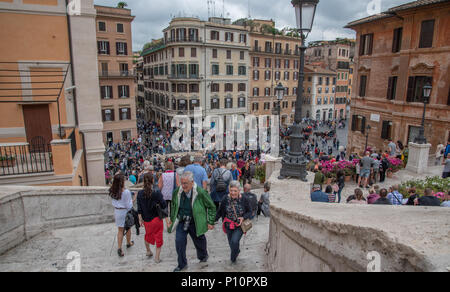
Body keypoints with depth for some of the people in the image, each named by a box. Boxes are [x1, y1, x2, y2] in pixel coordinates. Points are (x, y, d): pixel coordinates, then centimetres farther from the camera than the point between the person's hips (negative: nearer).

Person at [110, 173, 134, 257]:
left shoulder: (113, 191, -6)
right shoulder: (126, 192, -23)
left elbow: (113, 203, 5)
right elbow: (129, 205, -16)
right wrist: (132, 200, 1)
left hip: (117, 212, 4)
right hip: (125, 212, -4)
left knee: (120, 230, 13)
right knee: (128, 228, 19)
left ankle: (119, 248, 11)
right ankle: (128, 243, 38)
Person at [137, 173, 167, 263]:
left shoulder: (140, 193, -9)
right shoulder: (157, 193, -20)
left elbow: (139, 208, -3)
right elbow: (164, 206, -16)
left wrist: (140, 219, 7)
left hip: (146, 219, 4)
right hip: (157, 218, -4)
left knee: (148, 235, 28)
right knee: (158, 237, 13)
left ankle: (148, 251, 47)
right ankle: (157, 257, 20)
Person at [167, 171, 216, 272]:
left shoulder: (201, 192, -20)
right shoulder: (177, 192, -8)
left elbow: (211, 207, -9)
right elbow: (173, 206, 13)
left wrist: (210, 222, -9)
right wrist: (172, 219, 16)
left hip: (196, 223, -2)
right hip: (181, 222, 3)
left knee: (199, 242, 15)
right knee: (179, 241, -6)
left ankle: (203, 257, 48)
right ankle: (182, 265, 15)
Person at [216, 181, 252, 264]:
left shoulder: (244, 200, -14)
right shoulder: (225, 199, -10)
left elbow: (249, 212, -2)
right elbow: (220, 212, 1)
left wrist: (243, 217, -19)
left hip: (239, 226, -3)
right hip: (229, 225, 3)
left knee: (234, 241, -19)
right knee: (231, 243, 14)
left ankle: (233, 258, 11)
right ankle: (237, 251, 50)